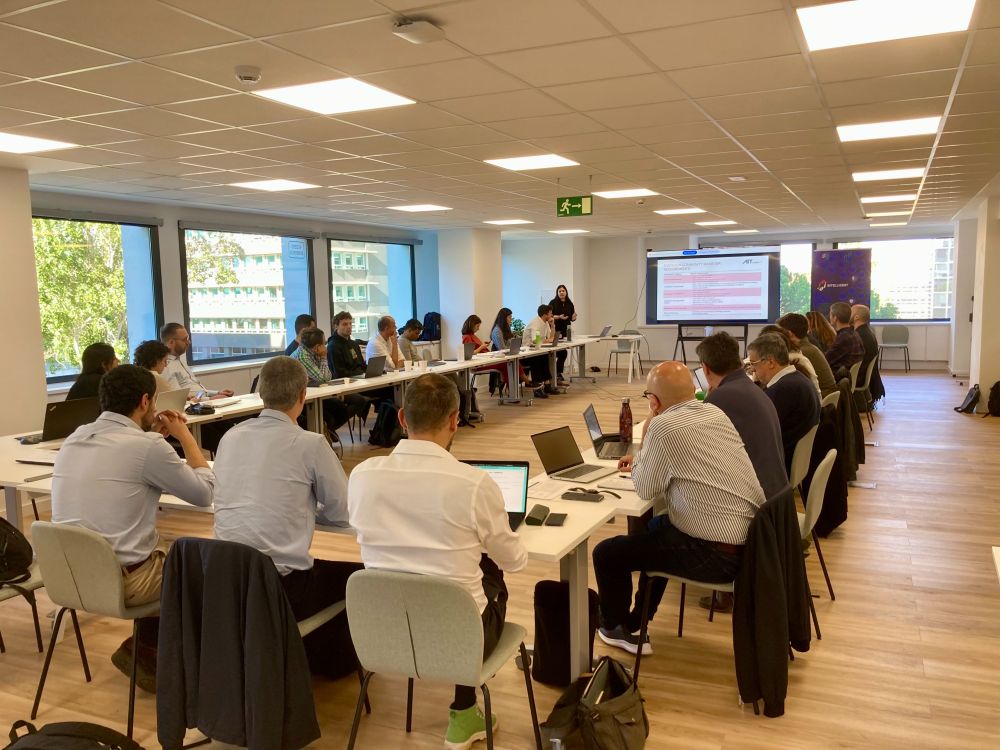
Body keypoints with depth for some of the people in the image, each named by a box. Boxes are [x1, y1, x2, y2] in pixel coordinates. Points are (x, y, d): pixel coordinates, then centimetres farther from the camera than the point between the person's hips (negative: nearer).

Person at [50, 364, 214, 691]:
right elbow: (205, 493, -7)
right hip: (122, 580, -8)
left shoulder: (75, 439, 4)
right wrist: (185, 435, 3)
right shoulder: (147, 446, -18)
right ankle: (143, 653, 25)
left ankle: (147, 652, 27)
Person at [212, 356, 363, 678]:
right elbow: (342, 513, -2)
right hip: (280, 586, -6)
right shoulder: (310, 444, -11)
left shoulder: (230, 437, 4)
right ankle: (331, 660, 37)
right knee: (358, 574, 20)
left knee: (320, 567, 32)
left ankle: (307, 652, 43)